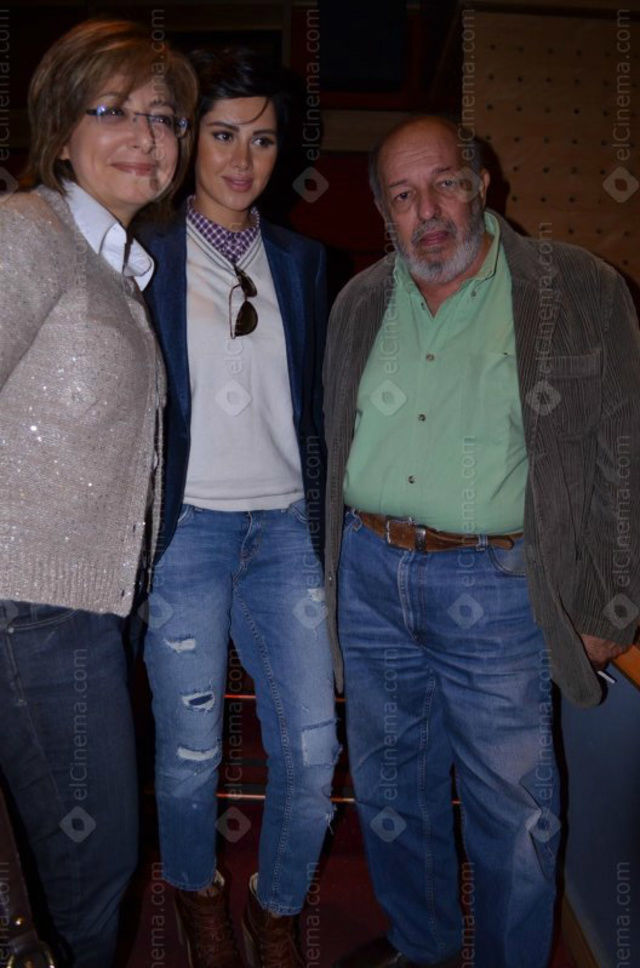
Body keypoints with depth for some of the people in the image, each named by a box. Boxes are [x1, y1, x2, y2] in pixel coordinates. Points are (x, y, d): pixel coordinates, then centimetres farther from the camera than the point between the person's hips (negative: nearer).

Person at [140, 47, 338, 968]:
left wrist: (321, 514, 12)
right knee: (191, 752, 6)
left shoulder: (301, 259, 12)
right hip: (188, 524, -3)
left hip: (285, 526, 4)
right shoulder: (146, 253, 1)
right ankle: (198, 893, 38)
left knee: (312, 748, 3)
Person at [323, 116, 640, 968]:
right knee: (391, 790, 19)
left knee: (513, 811, 8)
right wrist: (325, 567, 13)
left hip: (494, 585, -4)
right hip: (368, 575, 5)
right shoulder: (359, 303, 8)